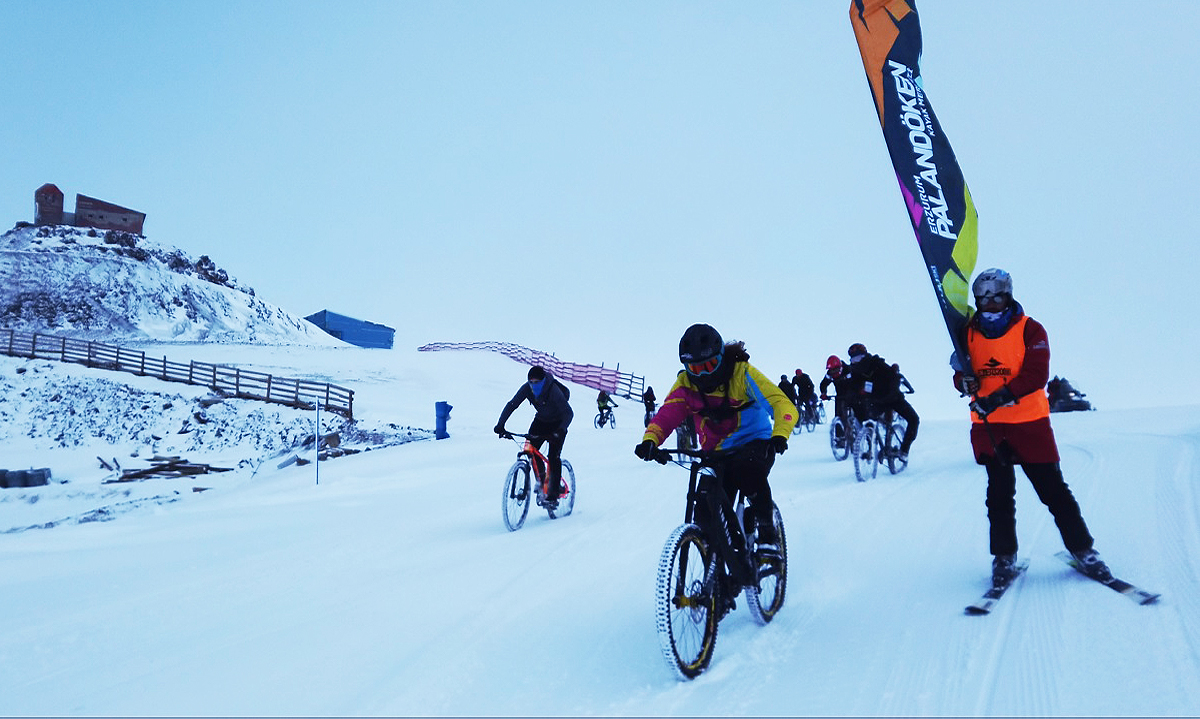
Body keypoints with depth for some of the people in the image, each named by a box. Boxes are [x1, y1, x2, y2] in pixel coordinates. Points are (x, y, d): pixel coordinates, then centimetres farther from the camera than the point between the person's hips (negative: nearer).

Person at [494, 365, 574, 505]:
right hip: (540, 421, 5)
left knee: (553, 456, -16)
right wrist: (500, 425, -29)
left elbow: (568, 413, -34)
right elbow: (511, 405, -18)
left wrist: (560, 431, -49)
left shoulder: (553, 390, -32)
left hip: (557, 424, -5)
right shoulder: (527, 388, -20)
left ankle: (554, 491, -6)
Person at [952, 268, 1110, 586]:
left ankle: (1083, 550, 20)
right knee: (1000, 491, 5)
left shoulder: (1030, 330, -3)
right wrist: (965, 379, -16)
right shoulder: (970, 333, 7)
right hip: (987, 425, 2)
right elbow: (962, 375, 9)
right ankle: (1003, 557, 16)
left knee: (1052, 488, 4)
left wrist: (1002, 396, -25)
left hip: (1029, 422, -2)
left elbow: (1036, 374, -13)